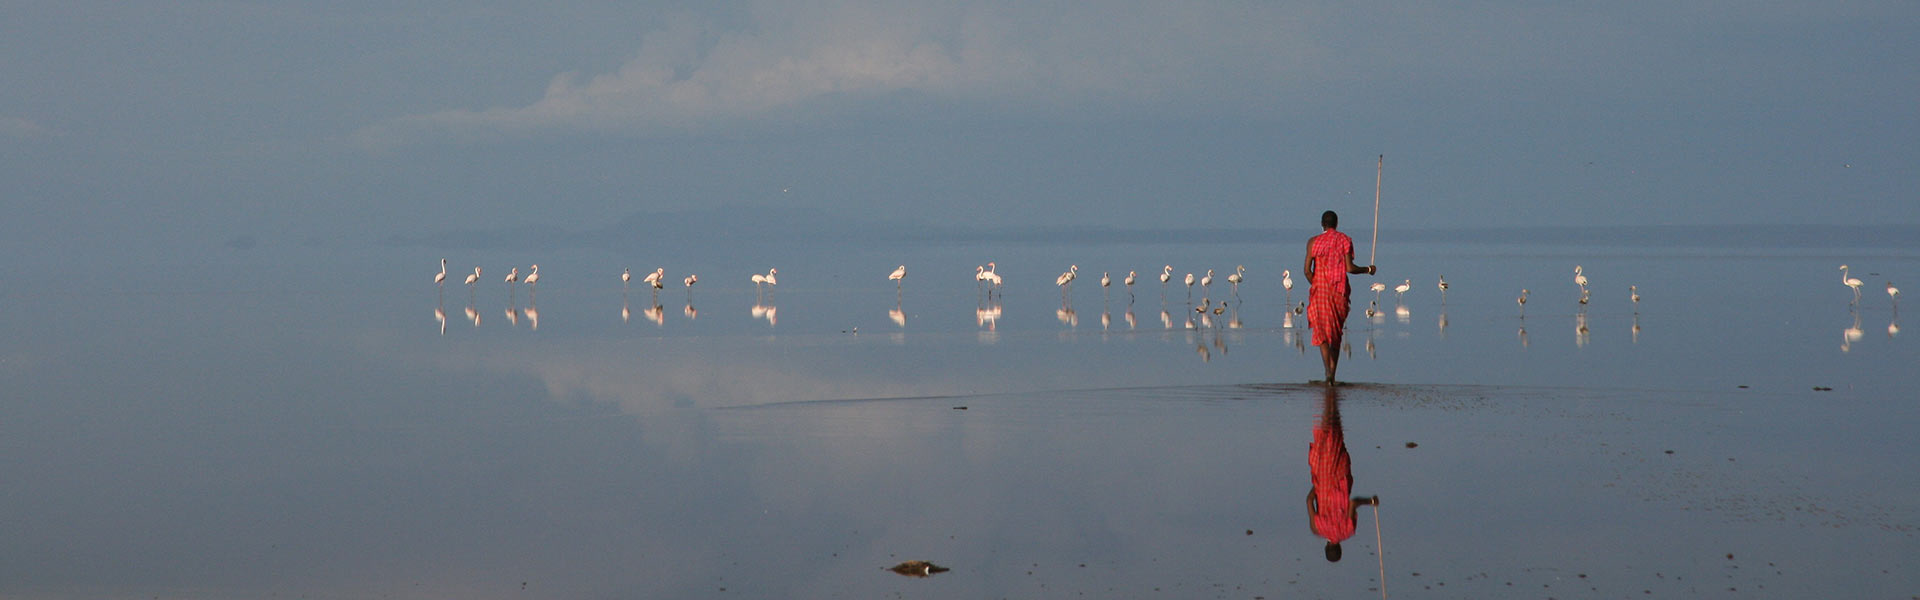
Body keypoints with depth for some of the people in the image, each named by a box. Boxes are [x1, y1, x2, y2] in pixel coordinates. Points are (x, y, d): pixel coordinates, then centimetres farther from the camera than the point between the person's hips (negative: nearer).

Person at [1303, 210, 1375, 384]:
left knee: (1322, 333, 1)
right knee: (1337, 333, 13)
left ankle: (1328, 370, -19)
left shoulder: (1313, 242, 1)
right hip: (1340, 291, 1)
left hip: (1320, 290, -1)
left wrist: (1315, 285, 11)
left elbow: (1307, 269, -5)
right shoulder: (1345, 240, 0)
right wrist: (1368, 270, 9)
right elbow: (1350, 268, -7)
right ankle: (1333, 372, 10)